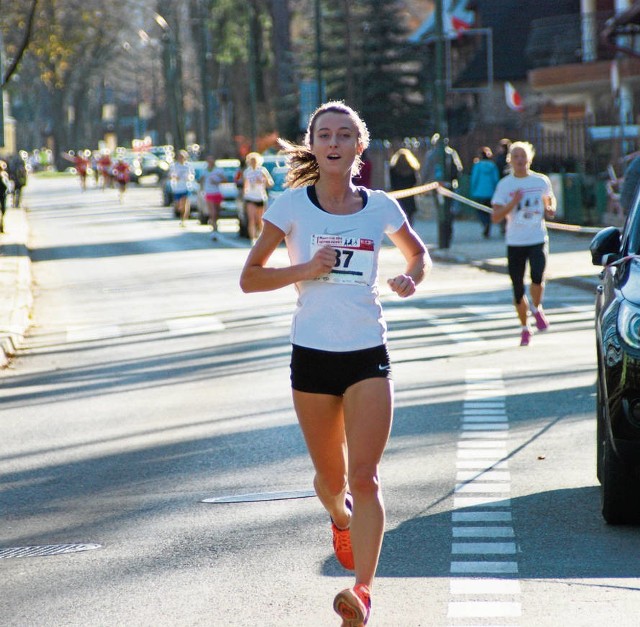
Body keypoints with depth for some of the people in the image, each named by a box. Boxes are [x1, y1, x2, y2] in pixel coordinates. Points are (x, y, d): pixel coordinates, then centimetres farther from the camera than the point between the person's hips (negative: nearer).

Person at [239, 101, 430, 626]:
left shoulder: (381, 208, 2)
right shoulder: (292, 206, -2)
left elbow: (419, 253, 19)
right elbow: (250, 278, 0)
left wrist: (411, 279, -3)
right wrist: (304, 270, -16)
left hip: (368, 355, 0)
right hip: (312, 355, 0)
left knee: (364, 477, -11)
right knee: (331, 476, 13)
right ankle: (341, 519, 49)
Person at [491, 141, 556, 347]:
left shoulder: (541, 181, 3)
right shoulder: (504, 184, -1)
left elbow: (550, 198, 25)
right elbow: (495, 217, -6)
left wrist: (550, 209, 3)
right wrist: (513, 203, -19)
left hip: (538, 239, 0)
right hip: (515, 242, 0)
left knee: (537, 277, -24)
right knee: (518, 290, 5)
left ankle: (536, 309, 8)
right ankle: (525, 328, 25)